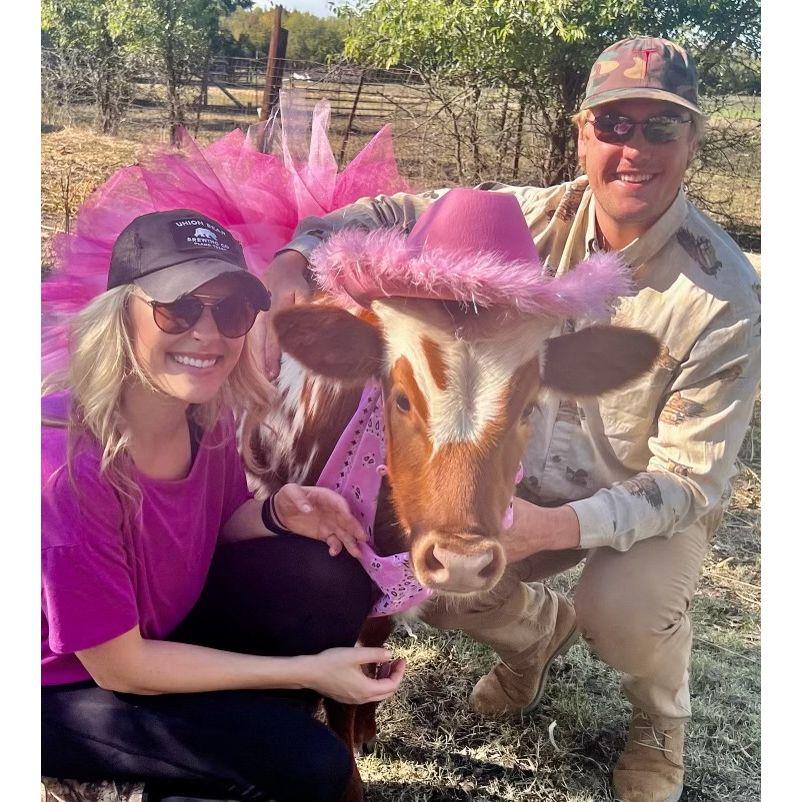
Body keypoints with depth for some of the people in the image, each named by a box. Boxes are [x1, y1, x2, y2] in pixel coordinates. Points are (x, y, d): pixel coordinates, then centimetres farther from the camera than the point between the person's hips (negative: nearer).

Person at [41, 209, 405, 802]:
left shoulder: (207, 412, -13)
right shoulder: (69, 463, -33)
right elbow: (118, 667, -25)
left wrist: (277, 512, -18)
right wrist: (308, 671, -22)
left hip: (165, 623, 7)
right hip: (67, 686, -6)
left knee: (333, 576, -16)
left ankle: (247, 739, 5)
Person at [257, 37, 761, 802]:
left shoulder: (723, 295, -25)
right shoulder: (537, 220, -15)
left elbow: (690, 479, -23)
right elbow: (389, 217, -7)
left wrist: (559, 526, -38)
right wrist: (293, 263, -26)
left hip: (658, 504, -4)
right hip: (532, 482, 4)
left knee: (623, 614, -31)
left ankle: (661, 717, 7)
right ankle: (541, 630, 26)